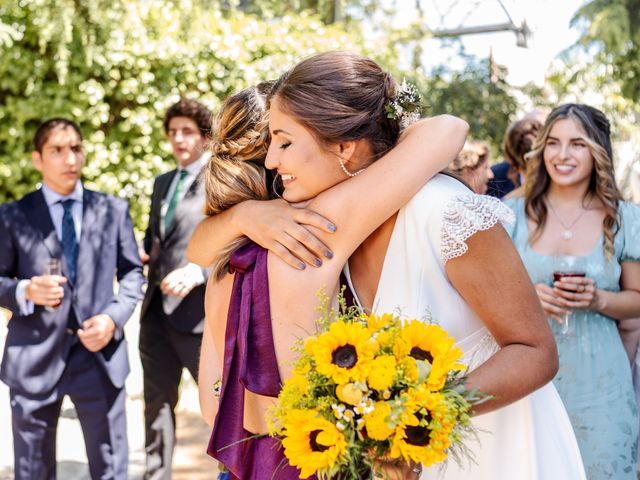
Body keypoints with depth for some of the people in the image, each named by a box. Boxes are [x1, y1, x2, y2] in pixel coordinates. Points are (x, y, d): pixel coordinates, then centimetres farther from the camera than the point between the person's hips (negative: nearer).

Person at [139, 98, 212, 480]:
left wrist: (199, 270, -25)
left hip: (199, 312, -7)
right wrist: (141, 256, 5)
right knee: (157, 402, 14)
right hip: (157, 309, 7)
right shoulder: (162, 183, 19)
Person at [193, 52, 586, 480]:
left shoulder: (446, 212, -29)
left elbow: (536, 352, -22)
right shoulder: (319, 221, -11)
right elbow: (200, 249, -5)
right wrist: (246, 212, -26)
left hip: (502, 446, -5)